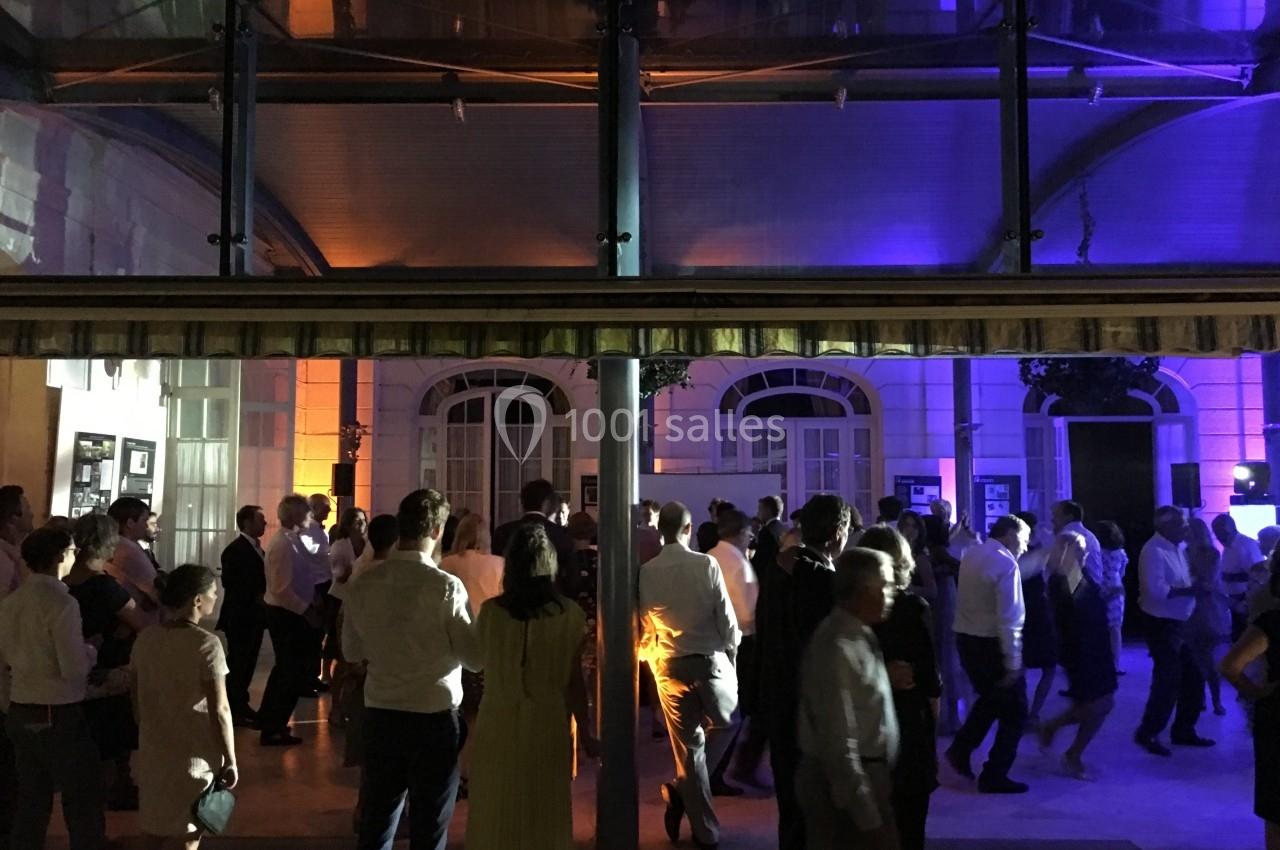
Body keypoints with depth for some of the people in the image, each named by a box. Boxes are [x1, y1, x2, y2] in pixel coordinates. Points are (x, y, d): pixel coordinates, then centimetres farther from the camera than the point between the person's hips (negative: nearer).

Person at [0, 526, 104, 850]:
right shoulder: (61, 602, -19)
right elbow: (75, 669, -21)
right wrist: (91, 649, -3)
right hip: (59, 717, -7)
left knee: (31, 801, 18)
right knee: (83, 803, 5)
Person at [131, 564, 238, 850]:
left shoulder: (145, 639, -1)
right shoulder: (206, 643, -20)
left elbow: (137, 698, 9)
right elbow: (219, 711, -20)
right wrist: (230, 761, -11)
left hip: (154, 753, 6)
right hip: (194, 757, -6)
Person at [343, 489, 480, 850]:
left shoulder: (363, 584, -3)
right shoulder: (446, 586, -16)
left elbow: (352, 651, 9)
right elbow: (475, 658, -11)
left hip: (379, 714, 4)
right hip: (434, 717, -4)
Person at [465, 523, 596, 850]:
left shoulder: (490, 611, -9)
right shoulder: (570, 614, -10)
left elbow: (482, 658, 6)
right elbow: (574, 681, -6)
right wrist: (586, 732, 5)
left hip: (499, 722, 0)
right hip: (548, 724, 0)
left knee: (498, 816, 16)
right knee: (546, 816, 18)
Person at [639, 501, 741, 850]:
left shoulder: (646, 572, -7)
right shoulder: (706, 565, -12)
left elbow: (644, 628, -1)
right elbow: (727, 620, -9)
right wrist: (731, 647, 11)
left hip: (669, 666, 2)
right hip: (711, 660, -2)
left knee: (688, 746, 12)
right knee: (725, 725, 23)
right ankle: (684, 791, 11)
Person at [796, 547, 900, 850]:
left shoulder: (860, 634, 6)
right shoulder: (838, 648, -23)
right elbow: (839, 745, -25)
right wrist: (869, 819, -23)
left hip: (866, 779, 9)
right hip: (843, 785, -9)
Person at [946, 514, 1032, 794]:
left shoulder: (971, 554, 8)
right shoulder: (1005, 563, -18)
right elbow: (1009, 619, -22)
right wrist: (1013, 663, -20)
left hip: (966, 638, 8)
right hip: (991, 643, -8)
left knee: (990, 698, 28)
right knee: (1014, 712, 7)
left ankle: (960, 750, 25)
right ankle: (994, 777, 12)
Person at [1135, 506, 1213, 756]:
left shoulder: (1177, 549, 11)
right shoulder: (1154, 550, -19)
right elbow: (1157, 589, -28)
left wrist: (1196, 586, 1)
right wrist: (1189, 590, -22)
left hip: (1178, 624, 9)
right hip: (1162, 626, -9)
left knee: (1193, 678, 15)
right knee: (1168, 681, -3)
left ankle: (1184, 730, 29)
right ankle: (1147, 734, 11)